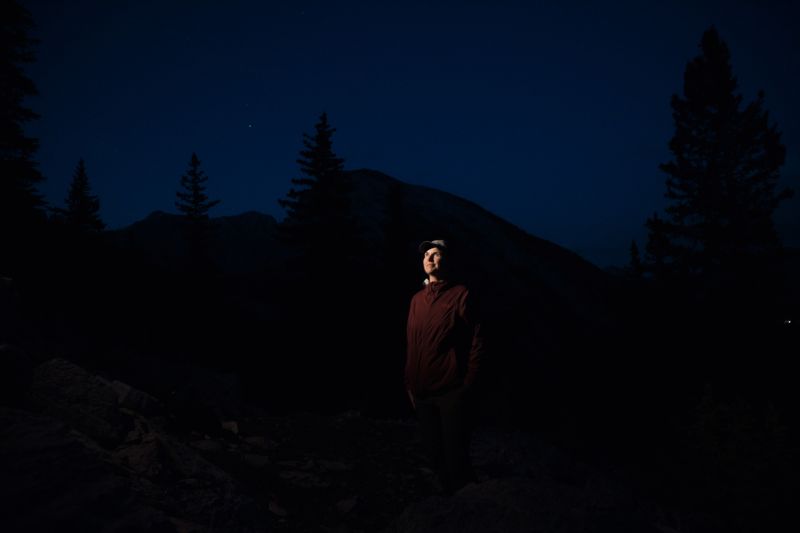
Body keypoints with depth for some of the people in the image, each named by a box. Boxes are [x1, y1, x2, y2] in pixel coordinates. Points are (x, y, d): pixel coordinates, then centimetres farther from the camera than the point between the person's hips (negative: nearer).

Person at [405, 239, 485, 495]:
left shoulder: (461, 294, -5)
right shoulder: (417, 299, 11)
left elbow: (476, 342, -7)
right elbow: (411, 346, 13)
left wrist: (468, 385, -10)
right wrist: (410, 383, 10)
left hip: (452, 392, -6)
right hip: (422, 394, 6)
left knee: (455, 455, 1)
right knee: (435, 453, 15)